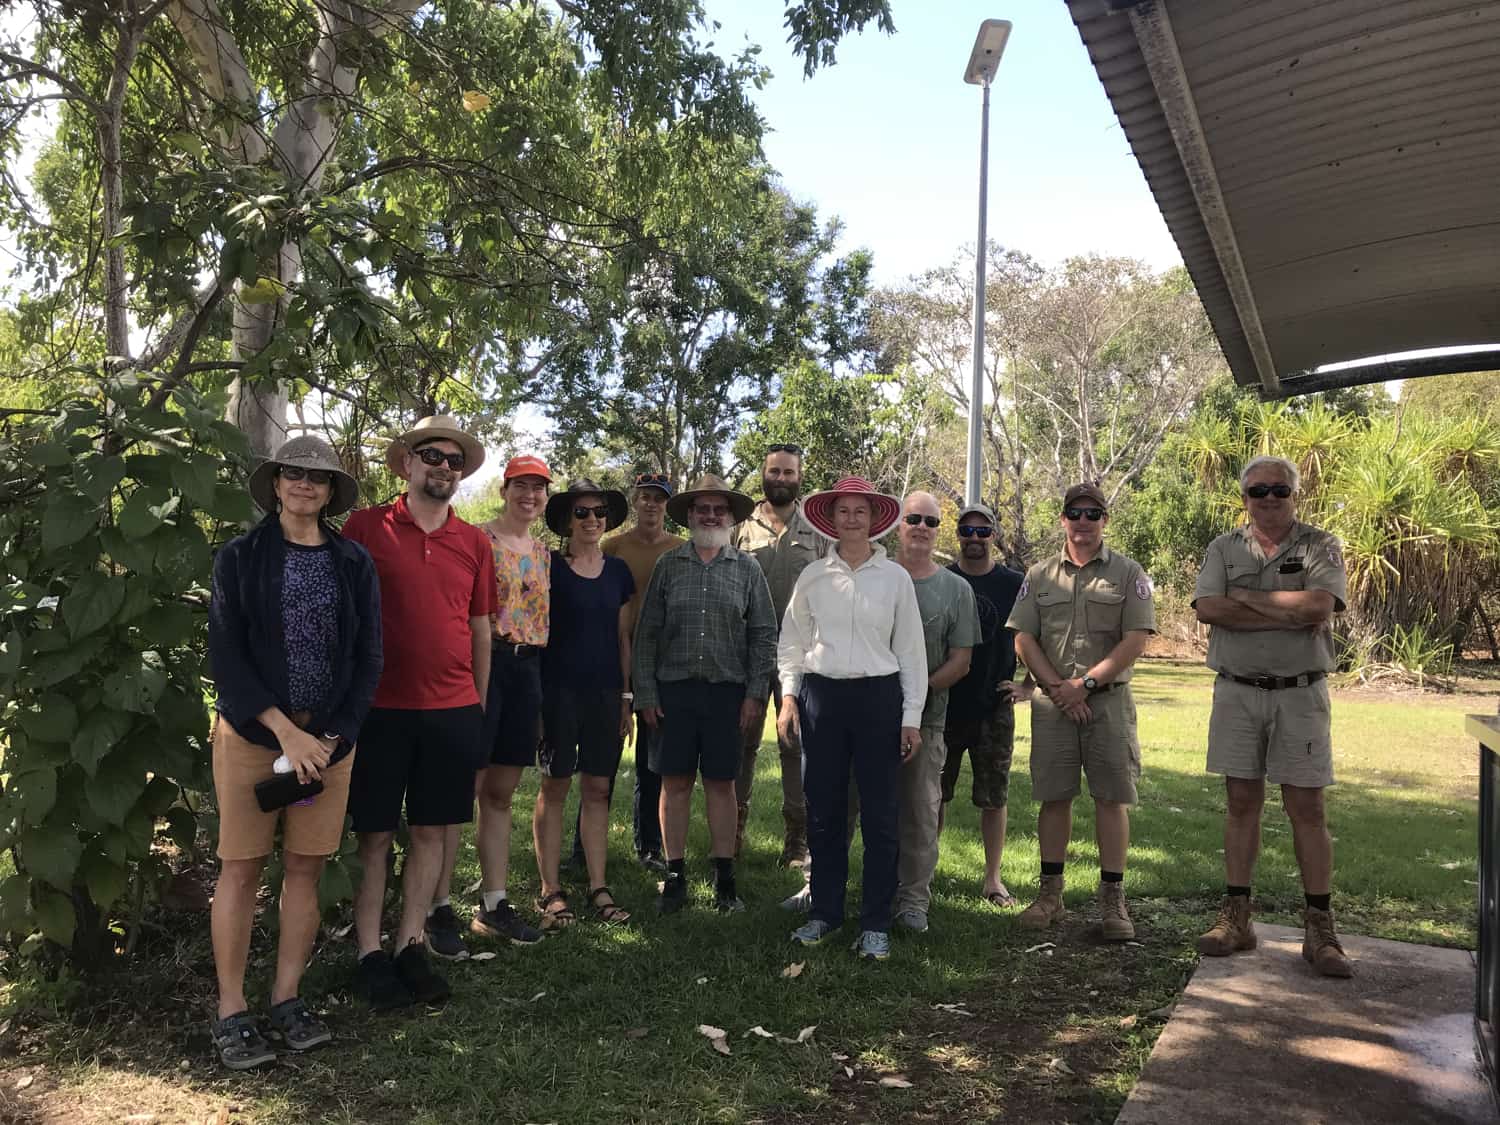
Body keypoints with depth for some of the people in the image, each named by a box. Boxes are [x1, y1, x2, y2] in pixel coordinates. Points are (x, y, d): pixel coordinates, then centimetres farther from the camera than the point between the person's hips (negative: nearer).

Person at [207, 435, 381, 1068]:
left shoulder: (354, 563, 6)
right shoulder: (240, 557, 1)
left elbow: (368, 657, 4)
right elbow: (226, 653, -6)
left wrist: (333, 737, -7)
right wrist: (285, 732, -15)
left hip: (331, 735, 2)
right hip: (252, 729, -2)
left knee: (305, 868, 7)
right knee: (241, 868, 1)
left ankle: (287, 998, 19)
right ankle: (231, 1012, 11)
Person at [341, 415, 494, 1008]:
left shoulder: (474, 542, 8)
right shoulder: (366, 527, -2)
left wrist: (480, 703, 12)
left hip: (454, 709, 3)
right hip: (381, 706, -3)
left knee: (432, 828, 10)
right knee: (374, 832, 6)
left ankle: (412, 945, 23)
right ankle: (370, 954, 18)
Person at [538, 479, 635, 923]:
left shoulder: (618, 572, 11)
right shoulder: (548, 567, -2)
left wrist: (626, 697, 11)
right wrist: (534, 698, -7)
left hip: (605, 693, 4)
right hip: (559, 690, -4)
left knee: (598, 789, 6)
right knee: (555, 786, 1)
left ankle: (598, 887, 13)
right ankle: (551, 889, 10)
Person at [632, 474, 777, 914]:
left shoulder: (747, 569, 6)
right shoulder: (668, 565, 6)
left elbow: (764, 635, 5)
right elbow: (647, 633, 5)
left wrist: (755, 694, -2)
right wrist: (645, 692, 0)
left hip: (728, 691, 0)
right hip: (674, 688, 0)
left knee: (722, 782, 6)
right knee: (675, 782, 4)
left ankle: (724, 878, 16)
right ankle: (675, 876, 16)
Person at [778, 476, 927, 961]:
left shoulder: (896, 578, 2)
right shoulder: (812, 576, 5)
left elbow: (911, 651, 3)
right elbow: (791, 642, 10)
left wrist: (912, 717, 0)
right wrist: (788, 695, 0)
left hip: (878, 697, -1)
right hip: (821, 696, 1)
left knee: (879, 815, 1)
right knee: (823, 812, 8)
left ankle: (876, 922, 12)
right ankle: (824, 911, 22)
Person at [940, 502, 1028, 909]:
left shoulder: (1015, 585, 2)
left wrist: (1028, 686, 0)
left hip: (994, 708, -1)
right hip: (942, 705, 1)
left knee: (994, 798, 5)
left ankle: (992, 878, 17)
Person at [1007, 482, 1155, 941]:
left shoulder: (1128, 573, 4)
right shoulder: (1040, 575, 10)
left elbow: (1135, 640, -5)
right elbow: (1023, 640, 5)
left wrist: (1085, 683, -11)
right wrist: (1057, 686, -7)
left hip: (1109, 700, -1)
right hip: (1052, 702, 2)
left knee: (1112, 797, 0)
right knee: (1054, 797, 6)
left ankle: (1112, 899, 9)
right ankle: (1050, 894, 16)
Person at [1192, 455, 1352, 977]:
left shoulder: (1321, 547, 1)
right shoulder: (1224, 548, 7)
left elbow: (1319, 607, -17)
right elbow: (1208, 607, -11)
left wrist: (1246, 597, -9)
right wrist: (1287, 614, -14)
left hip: (1300, 694, -2)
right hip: (1237, 693, 2)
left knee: (1307, 809, 1)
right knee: (1242, 803, 7)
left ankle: (1319, 928, 9)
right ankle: (1236, 917, 15)